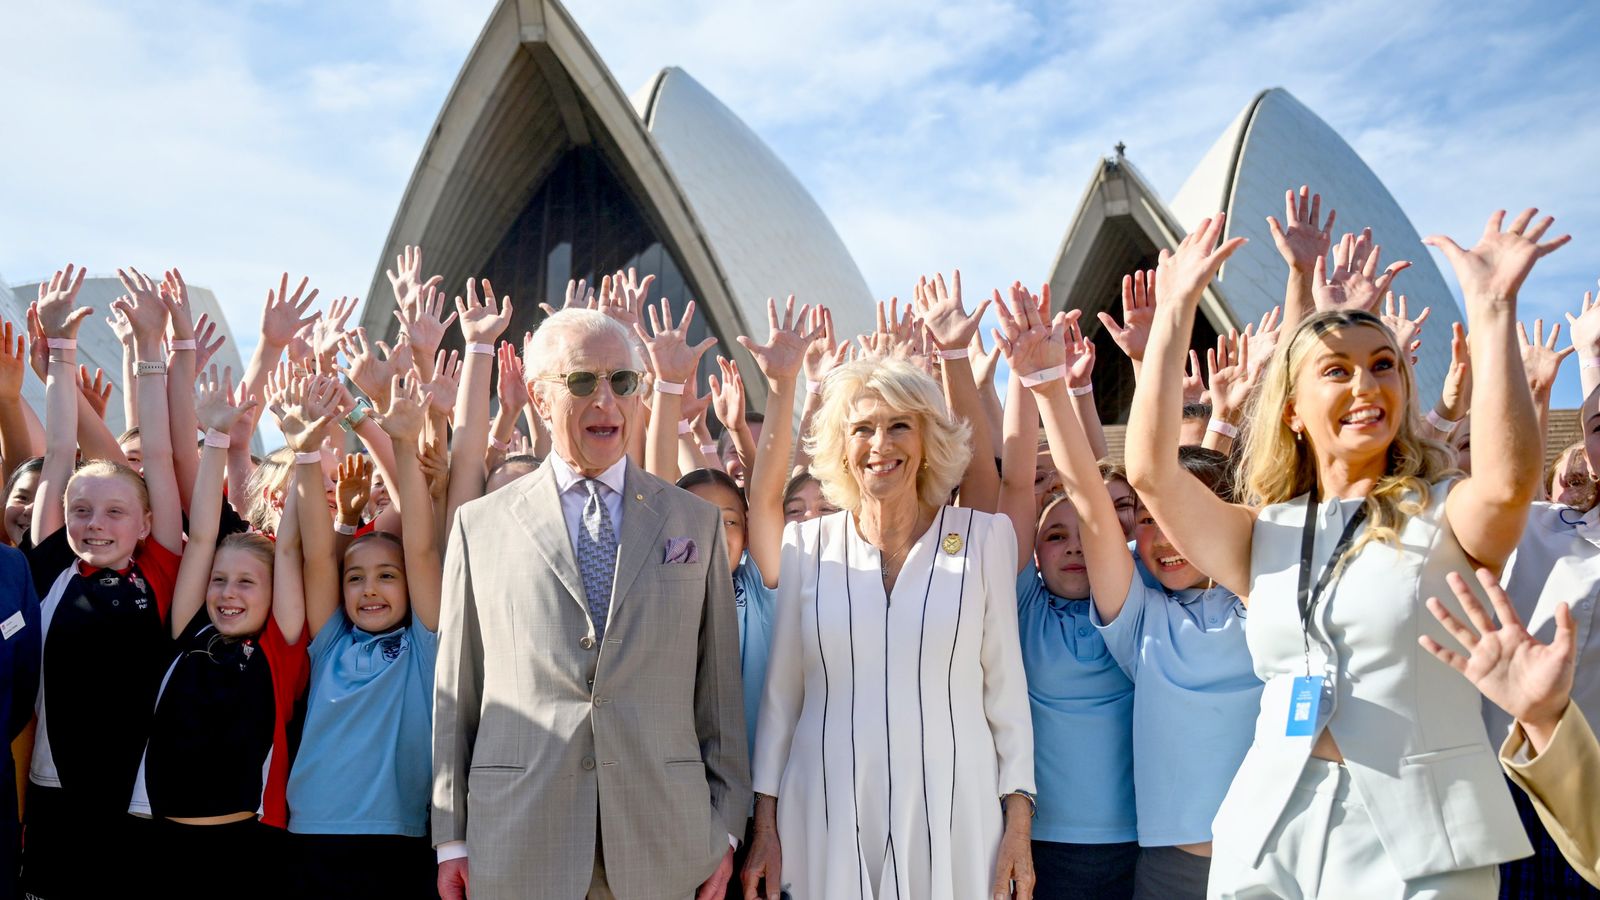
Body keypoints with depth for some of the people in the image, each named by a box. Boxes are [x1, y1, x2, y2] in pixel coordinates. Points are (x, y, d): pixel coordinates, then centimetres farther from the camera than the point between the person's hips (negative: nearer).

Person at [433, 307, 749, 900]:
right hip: (517, 845, 0)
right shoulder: (480, 524, 3)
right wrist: (451, 836, 4)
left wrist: (726, 828, 4)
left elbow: (719, 689, 6)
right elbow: (456, 695, 5)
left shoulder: (697, 522, 5)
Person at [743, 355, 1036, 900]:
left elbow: (1005, 686, 1)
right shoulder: (805, 545, 1)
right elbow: (780, 694, 5)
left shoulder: (984, 537, -1)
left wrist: (1018, 825, -1)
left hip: (953, 817, 0)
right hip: (826, 820, 1)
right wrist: (765, 828, 4)